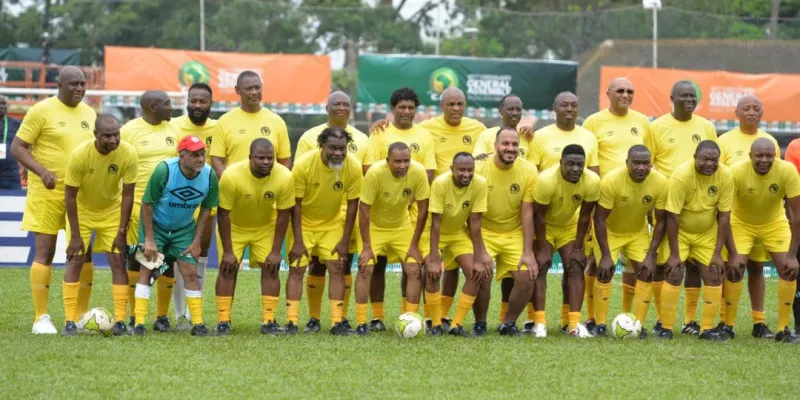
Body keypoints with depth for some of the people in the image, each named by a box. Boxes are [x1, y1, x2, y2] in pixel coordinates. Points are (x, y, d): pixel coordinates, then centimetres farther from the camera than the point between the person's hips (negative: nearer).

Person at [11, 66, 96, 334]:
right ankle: (41, 318, 2)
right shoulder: (42, 111, -7)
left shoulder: (89, 113, 11)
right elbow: (17, 147, -8)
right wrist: (42, 171, -21)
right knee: (44, 252, -3)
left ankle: (81, 316, 15)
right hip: (48, 192, -5)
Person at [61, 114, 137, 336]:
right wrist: (75, 235, -21)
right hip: (82, 210, -1)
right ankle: (70, 322, -4)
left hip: (112, 210, 1)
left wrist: (121, 232, -14)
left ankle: (120, 321, -3)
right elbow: (70, 196, -21)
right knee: (75, 260, -8)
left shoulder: (128, 154, -24)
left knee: (118, 261, -6)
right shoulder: (79, 155, -29)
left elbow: (127, 195, -15)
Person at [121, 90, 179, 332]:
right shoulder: (129, 130, -4)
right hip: (137, 204, -4)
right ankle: (135, 317, 10)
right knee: (135, 259, 1)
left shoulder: (172, 131, 10)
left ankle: (162, 317, 11)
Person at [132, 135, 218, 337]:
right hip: (155, 225, -3)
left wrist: (196, 241, -4)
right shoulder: (164, 170, -28)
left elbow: (206, 209, -2)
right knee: (147, 269, -9)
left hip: (184, 229, 3)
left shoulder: (209, 175, -18)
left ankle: (198, 323, 4)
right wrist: (149, 240, -18)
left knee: (190, 272, -4)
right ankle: (139, 324, -9)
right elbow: (147, 204, -18)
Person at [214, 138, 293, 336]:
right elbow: (223, 214, -23)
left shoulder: (284, 177, -26)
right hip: (233, 227, -2)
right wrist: (227, 251, -21)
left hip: (266, 227, 2)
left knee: (271, 268, -7)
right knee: (228, 268, -8)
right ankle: (223, 321, -2)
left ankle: (269, 321, -1)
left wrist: (276, 251, -14)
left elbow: (283, 214, -14)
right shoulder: (232, 176, -32)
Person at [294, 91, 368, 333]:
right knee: (316, 266, -1)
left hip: (350, 213, 2)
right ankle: (313, 319, 7)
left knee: (345, 266, 3)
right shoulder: (310, 137, 3)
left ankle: (342, 318, 10)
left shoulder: (361, 140, 10)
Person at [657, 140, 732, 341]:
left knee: (714, 276, -3)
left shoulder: (725, 176, -18)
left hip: (708, 233, 3)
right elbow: (672, 216, -24)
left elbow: (724, 216, -11)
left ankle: (707, 329, 6)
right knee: (673, 274, -13)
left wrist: (717, 253, -12)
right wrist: (674, 254, -23)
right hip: (679, 232, -3)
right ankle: (666, 328, -5)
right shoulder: (681, 175, -27)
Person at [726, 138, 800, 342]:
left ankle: (783, 329, 0)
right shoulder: (736, 172, -30)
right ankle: (728, 326, 2)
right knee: (734, 269, -13)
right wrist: (732, 253, -28)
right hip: (742, 223, -1)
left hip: (775, 224, 1)